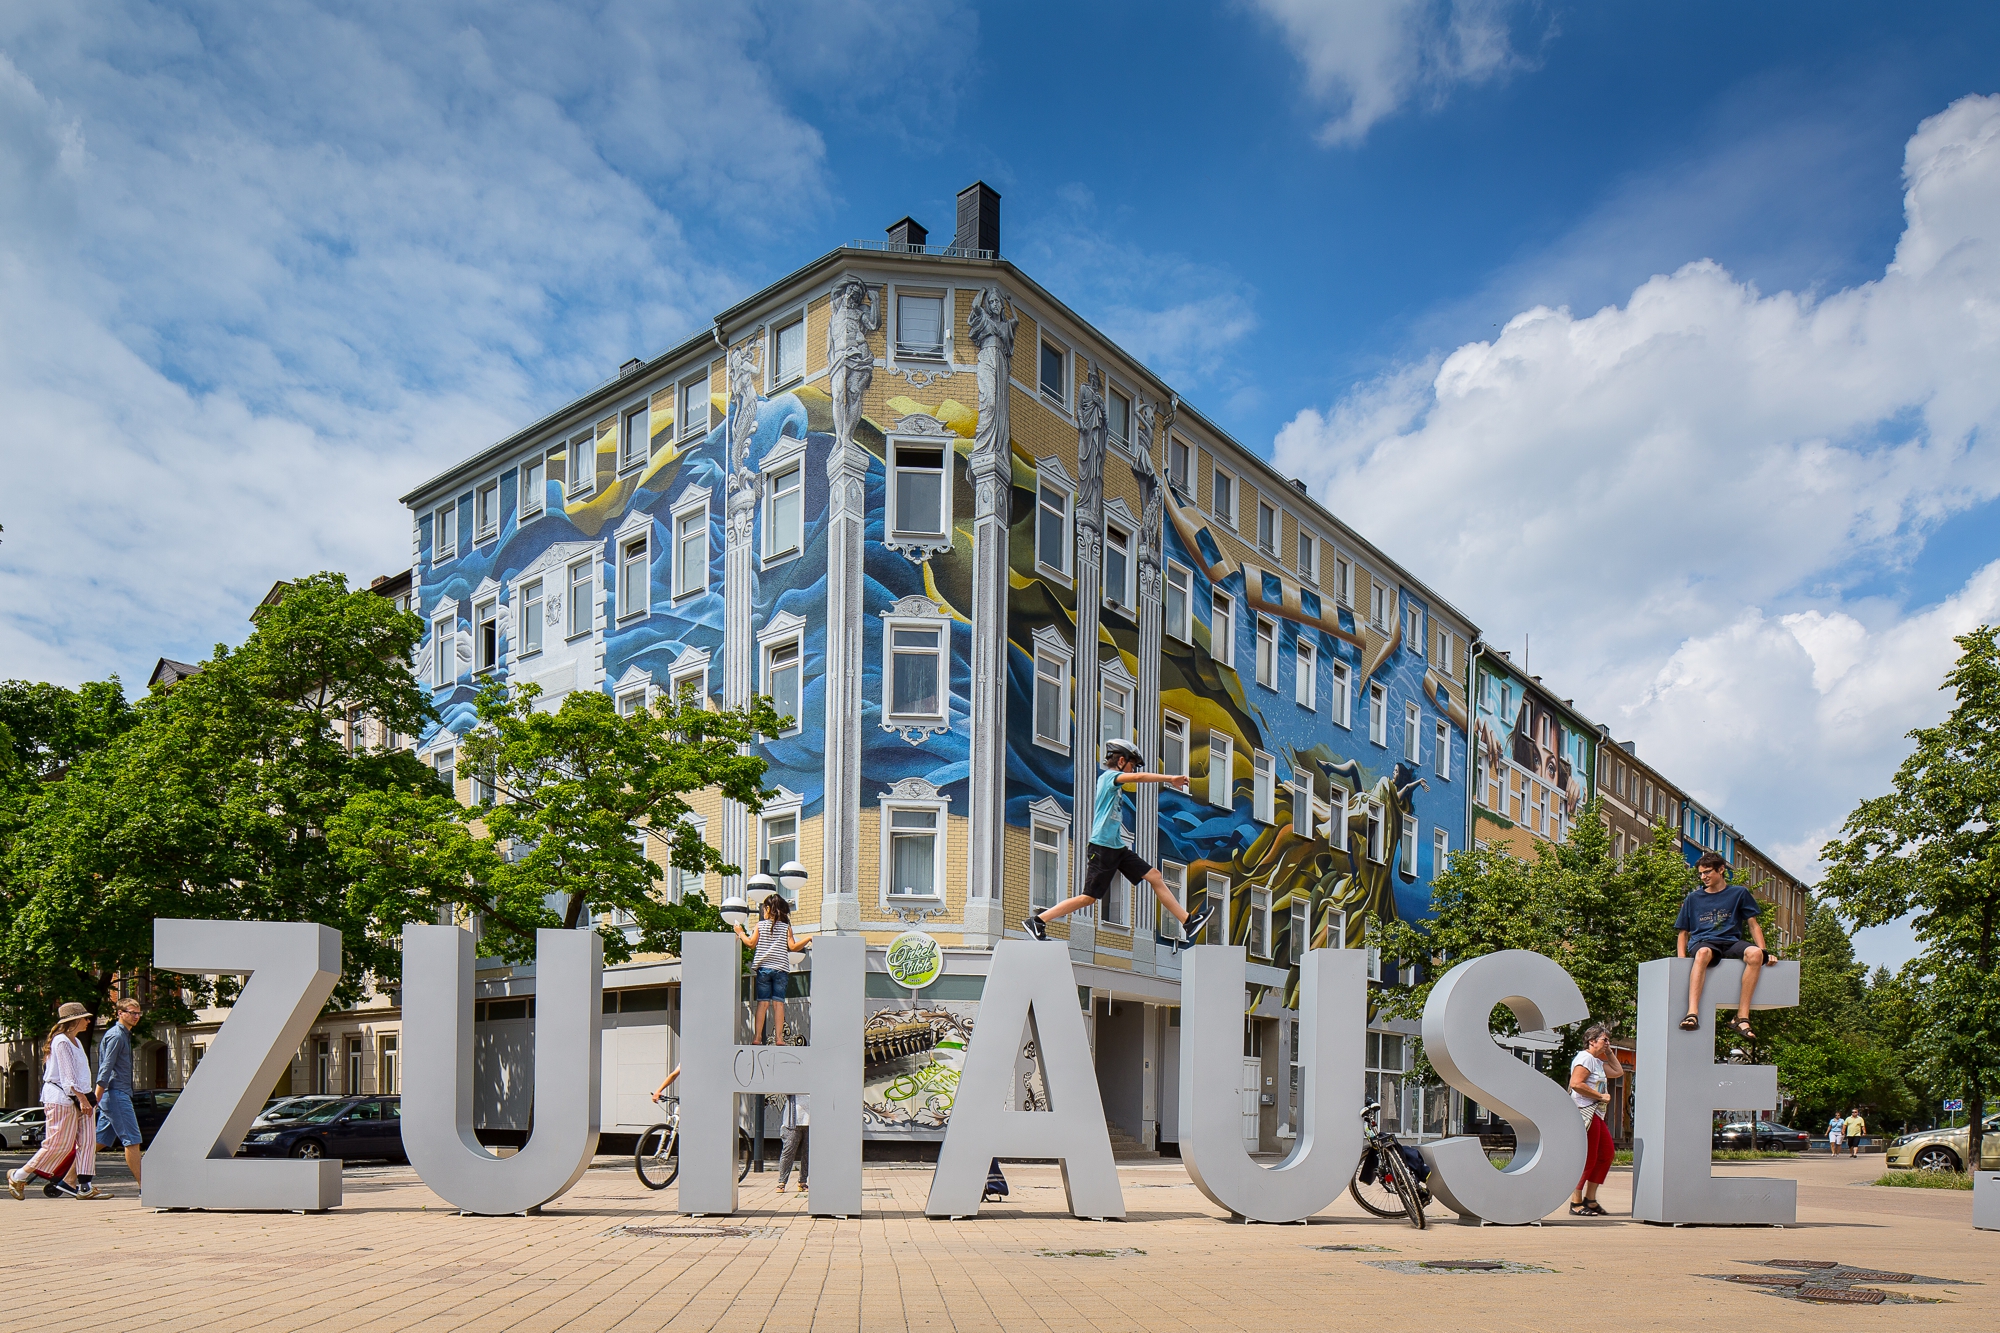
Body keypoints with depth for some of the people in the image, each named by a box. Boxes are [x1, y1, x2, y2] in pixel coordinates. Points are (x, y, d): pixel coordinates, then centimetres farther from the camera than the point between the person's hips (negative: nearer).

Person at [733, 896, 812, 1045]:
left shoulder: (760, 925, 3)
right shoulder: (786, 927, 1)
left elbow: (751, 943, 10)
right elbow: (792, 947, -5)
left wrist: (741, 933, 25)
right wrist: (808, 939, 3)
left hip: (763, 968, 1)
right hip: (781, 969, -1)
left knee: (763, 1002, 4)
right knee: (778, 1002, 0)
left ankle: (757, 1037, 1)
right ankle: (779, 1038, -3)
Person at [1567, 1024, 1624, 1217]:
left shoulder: (1598, 1062, 22)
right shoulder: (1585, 1058, -10)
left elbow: (1618, 1072, 32)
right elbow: (1576, 1084, -22)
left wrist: (1610, 1052, 24)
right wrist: (1601, 1096, -16)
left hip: (1596, 1114, 11)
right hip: (1585, 1112, -11)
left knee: (1607, 1153, 11)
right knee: (1588, 1159, -9)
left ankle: (1590, 1199, 16)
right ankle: (1575, 1203, -4)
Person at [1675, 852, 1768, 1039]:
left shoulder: (1739, 893, 16)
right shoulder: (1693, 899, 19)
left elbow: (1753, 925, 13)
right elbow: (1684, 932, 19)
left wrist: (1764, 951, -3)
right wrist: (1682, 958, 2)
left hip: (1731, 942, 1)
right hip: (1702, 942, -1)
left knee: (1754, 953, -35)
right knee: (1703, 953, -40)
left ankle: (1742, 1017, -34)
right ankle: (1692, 1013, -55)